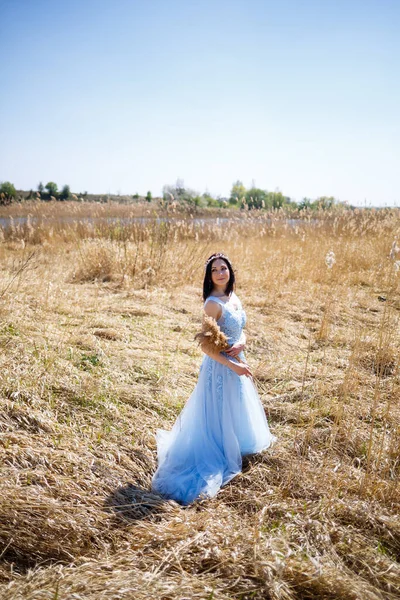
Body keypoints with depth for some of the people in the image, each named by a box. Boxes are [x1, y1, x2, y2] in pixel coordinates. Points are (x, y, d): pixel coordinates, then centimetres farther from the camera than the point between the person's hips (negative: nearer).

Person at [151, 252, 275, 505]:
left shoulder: (234, 298, 3)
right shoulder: (213, 303, -22)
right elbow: (206, 346, -23)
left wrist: (242, 343, -12)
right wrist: (233, 365, -22)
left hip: (237, 362, 9)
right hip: (220, 367, -9)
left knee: (236, 411, 26)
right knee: (221, 415, 8)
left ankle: (235, 446, 49)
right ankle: (221, 459, 26)